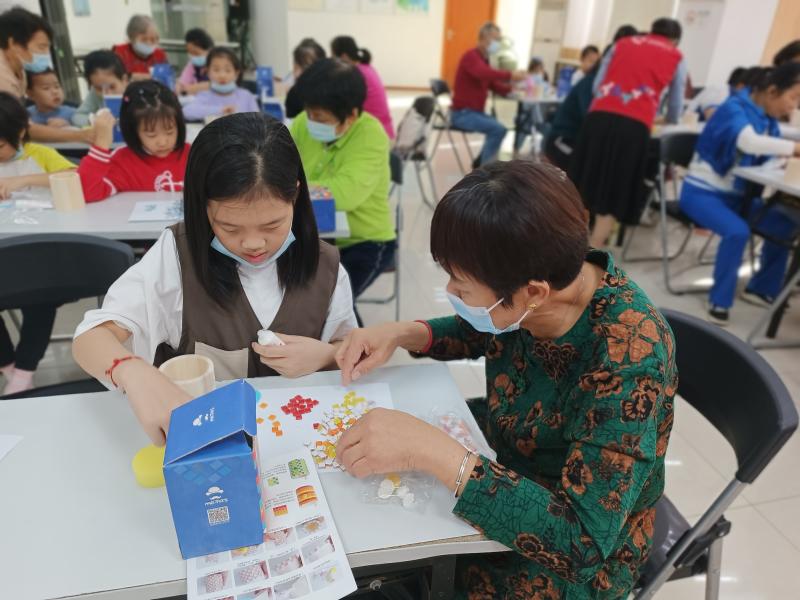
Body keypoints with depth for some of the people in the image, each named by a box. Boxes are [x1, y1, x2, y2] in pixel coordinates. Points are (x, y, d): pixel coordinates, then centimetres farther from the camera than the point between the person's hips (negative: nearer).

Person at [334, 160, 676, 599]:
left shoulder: (626, 359, -35)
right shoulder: (551, 271, -18)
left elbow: (582, 542, -35)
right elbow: (480, 333, 4)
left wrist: (431, 452, -42)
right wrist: (402, 334, -14)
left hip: (570, 556, -5)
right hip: (504, 458, 6)